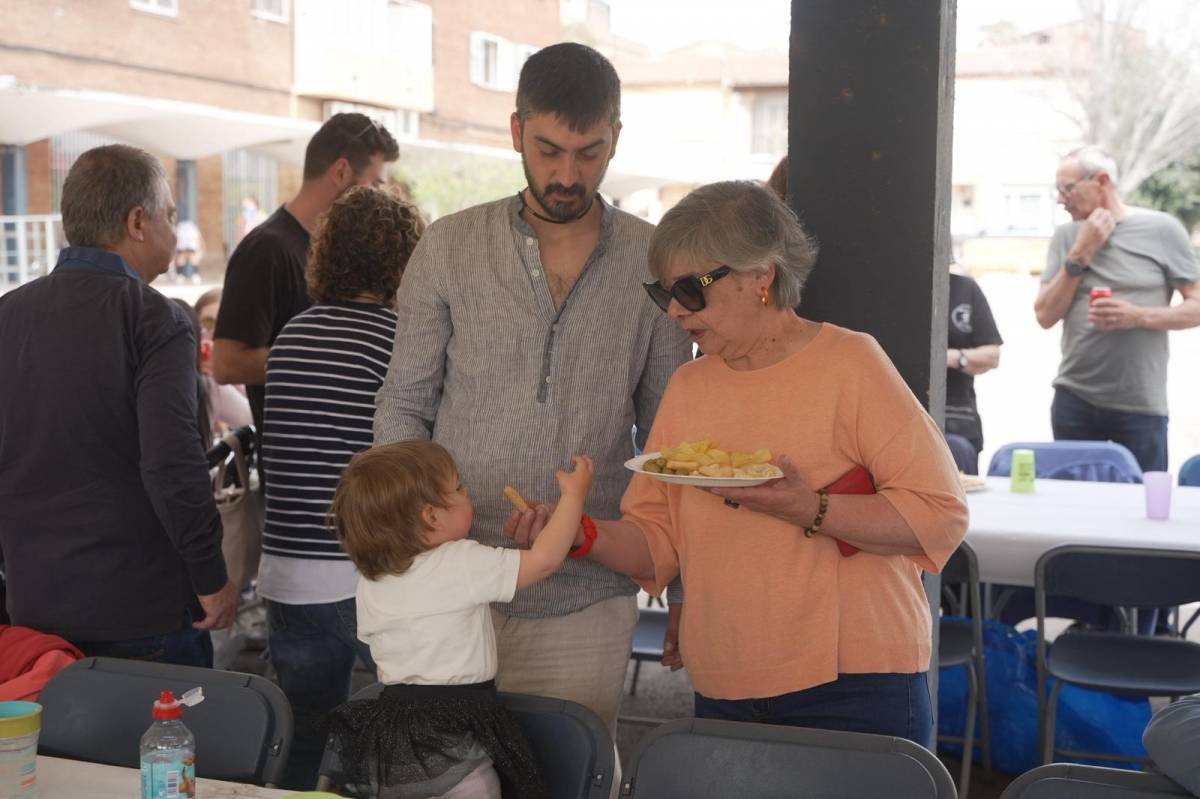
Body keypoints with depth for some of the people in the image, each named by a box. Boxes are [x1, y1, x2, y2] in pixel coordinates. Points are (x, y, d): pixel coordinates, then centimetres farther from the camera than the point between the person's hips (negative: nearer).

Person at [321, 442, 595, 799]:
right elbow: (544, 559, -14)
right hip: (457, 737, -6)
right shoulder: (463, 564, -15)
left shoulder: (370, 584, 3)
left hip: (390, 730, 6)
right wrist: (574, 495, -3)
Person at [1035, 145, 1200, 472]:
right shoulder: (1066, 236, 7)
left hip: (1141, 407, -3)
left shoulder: (1162, 230, -3)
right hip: (1074, 399, 3)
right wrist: (1080, 255, -8)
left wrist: (1138, 316, -17)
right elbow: (1046, 316, 0)